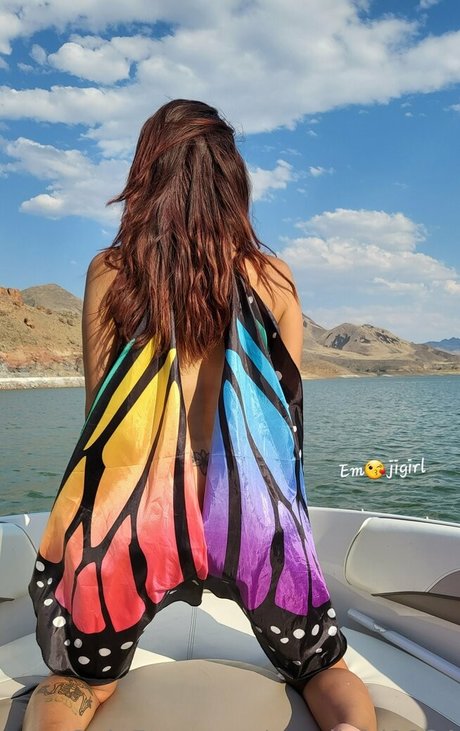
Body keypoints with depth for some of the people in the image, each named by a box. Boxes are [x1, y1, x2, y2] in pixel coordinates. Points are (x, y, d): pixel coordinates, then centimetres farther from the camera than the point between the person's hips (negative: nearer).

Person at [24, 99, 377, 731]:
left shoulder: (110, 271, 1)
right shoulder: (274, 276, 4)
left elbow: (98, 405, 6)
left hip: (135, 513, 0)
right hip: (257, 512, 1)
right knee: (326, 670, 26)